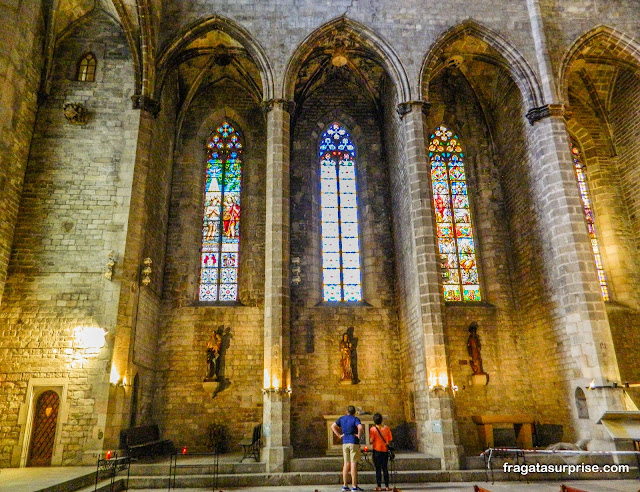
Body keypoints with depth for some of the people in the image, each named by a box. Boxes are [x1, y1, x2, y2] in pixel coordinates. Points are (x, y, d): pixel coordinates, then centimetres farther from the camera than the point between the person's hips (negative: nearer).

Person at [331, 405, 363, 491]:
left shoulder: (342, 418, 9)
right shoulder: (355, 419, -8)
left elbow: (333, 426, 11)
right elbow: (360, 427, -26)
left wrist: (339, 435, 7)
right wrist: (359, 436, -12)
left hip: (345, 443, 5)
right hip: (354, 443, -5)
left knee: (346, 464, 12)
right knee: (353, 464, -2)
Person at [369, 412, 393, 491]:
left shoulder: (372, 429, -12)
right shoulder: (386, 428, -2)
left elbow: (371, 441, -15)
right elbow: (390, 439, 3)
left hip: (377, 450, -3)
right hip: (385, 450, 3)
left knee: (378, 469, 3)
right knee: (385, 468, 11)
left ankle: (379, 486, 4)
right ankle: (387, 486, 12)